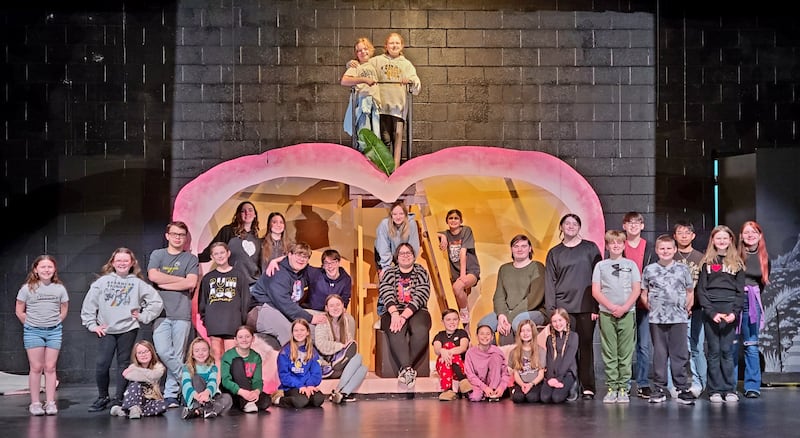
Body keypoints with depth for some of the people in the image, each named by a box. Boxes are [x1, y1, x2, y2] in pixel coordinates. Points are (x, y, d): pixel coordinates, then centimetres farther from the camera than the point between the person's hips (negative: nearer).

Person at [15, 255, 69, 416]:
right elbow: (19, 311, 2)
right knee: (36, 367, 1)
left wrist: (54, 324, 5)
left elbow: (63, 311, 10)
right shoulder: (27, 288, -4)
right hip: (33, 332, -1)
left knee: (50, 367, 3)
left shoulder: (60, 288, 1)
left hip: (54, 331, 1)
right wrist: (31, 324, 3)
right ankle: (35, 403, 6)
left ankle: (50, 403, 6)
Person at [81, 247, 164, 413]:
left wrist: (143, 317, 0)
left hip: (128, 329, -1)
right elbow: (89, 304, 8)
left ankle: (119, 399, 13)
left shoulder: (138, 283, 3)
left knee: (124, 364, 5)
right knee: (101, 364, -5)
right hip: (106, 330, 1)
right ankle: (102, 397, 11)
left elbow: (157, 302, 3)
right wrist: (92, 324, 3)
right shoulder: (103, 281, 6)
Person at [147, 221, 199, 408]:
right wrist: (182, 280, -2)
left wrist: (165, 284, -4)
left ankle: (171, 395, 5)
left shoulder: (190, 259, 11)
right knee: (163, 352, -14)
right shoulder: (157, 255, 14)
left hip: (182, 313, -1)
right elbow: (153, 276, -4)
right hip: (161, 311, 1)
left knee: (177, 355, -1)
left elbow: (191, 283, -5)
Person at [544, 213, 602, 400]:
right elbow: (550, 282, 9)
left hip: (585, 306, -1)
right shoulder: (554, 253, 12)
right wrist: (551, 309, -2)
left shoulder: (590, 248, 8)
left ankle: (587, 387, 2)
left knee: (585, 345, -2)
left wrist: (596, 306, -4)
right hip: (563, 307, 1)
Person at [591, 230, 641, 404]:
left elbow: (637, 290, 3)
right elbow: (595, 291, 2)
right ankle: (612, 388, 4)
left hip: (627, 313, 0)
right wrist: (612, 307, -10)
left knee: (625, 353, -1)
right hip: (606, 313, 0)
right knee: (609, 353, 0)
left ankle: (623, 388, 3)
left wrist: (624, 307, -11)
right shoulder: (600, 266, 9)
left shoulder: (631, 265, 10)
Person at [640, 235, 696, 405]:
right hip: (657, 319, 0)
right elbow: (644, 294, 12)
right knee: (659, 354, 5)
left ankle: (682, 389, 4)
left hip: (679, 319, 0)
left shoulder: (683, 269, 6)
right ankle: (659, 389, 10)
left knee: (680, 354, 0)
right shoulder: (649, 270, 6)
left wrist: (686, 309, 3)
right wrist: (651, 309, 3)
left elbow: (690, 293, 12)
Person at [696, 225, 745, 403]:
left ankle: (729, 390, 5)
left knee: (727, 351, 0)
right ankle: (715, 391, 3)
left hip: (730, 311, 0)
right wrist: (711, 312, -9)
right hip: (711, 311, 0)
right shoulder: (707, 262, 8)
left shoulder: (736, 262, 11)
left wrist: (735, 312, -8)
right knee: (714, 351, 1)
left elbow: (740, 291, 6)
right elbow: (701, 290, 2)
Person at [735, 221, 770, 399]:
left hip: (753, 304, 3)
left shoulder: (764, 257, 8)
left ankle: (752, 386, 9)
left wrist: (753, 296, 11)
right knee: (732, 345, -1)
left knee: (751, 345, 4)